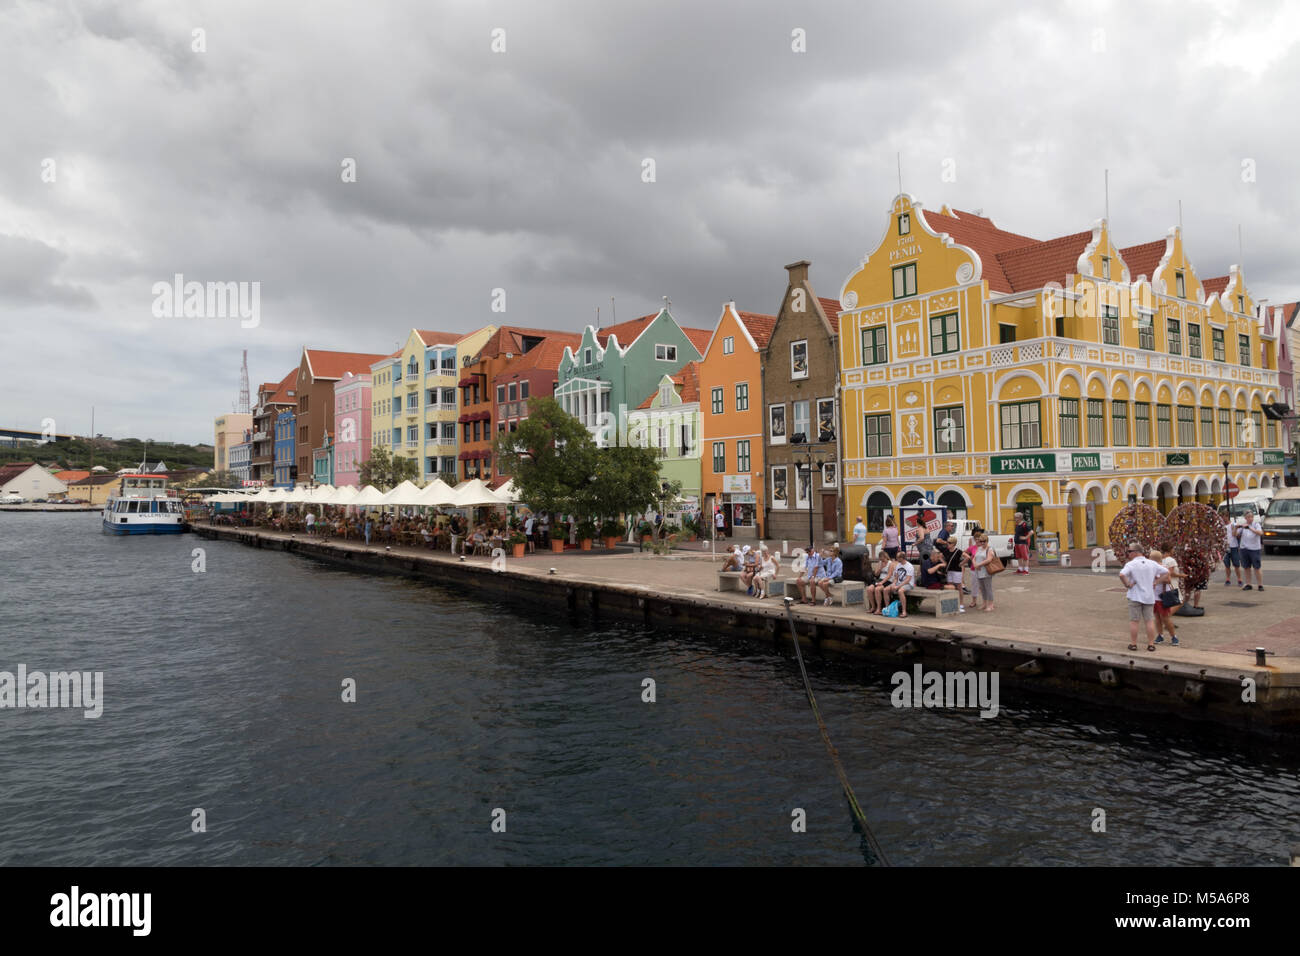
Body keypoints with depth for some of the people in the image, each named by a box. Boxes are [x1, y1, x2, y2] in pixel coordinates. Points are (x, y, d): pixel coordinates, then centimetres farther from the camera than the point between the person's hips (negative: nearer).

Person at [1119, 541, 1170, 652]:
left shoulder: (1131, 564, -11)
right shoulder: (1152, 563, 5)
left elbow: (1122, 574, -26)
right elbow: (1166, 573, 11)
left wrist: (1127, 584, -12)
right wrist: (1155, 582, 9)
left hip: (1135, 596, -4)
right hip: (1149, 597, 4)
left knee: (1134, 621, 3)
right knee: (1150, 621, 9)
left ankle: (1133, 644, 7)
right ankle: (1151, 644, 10)